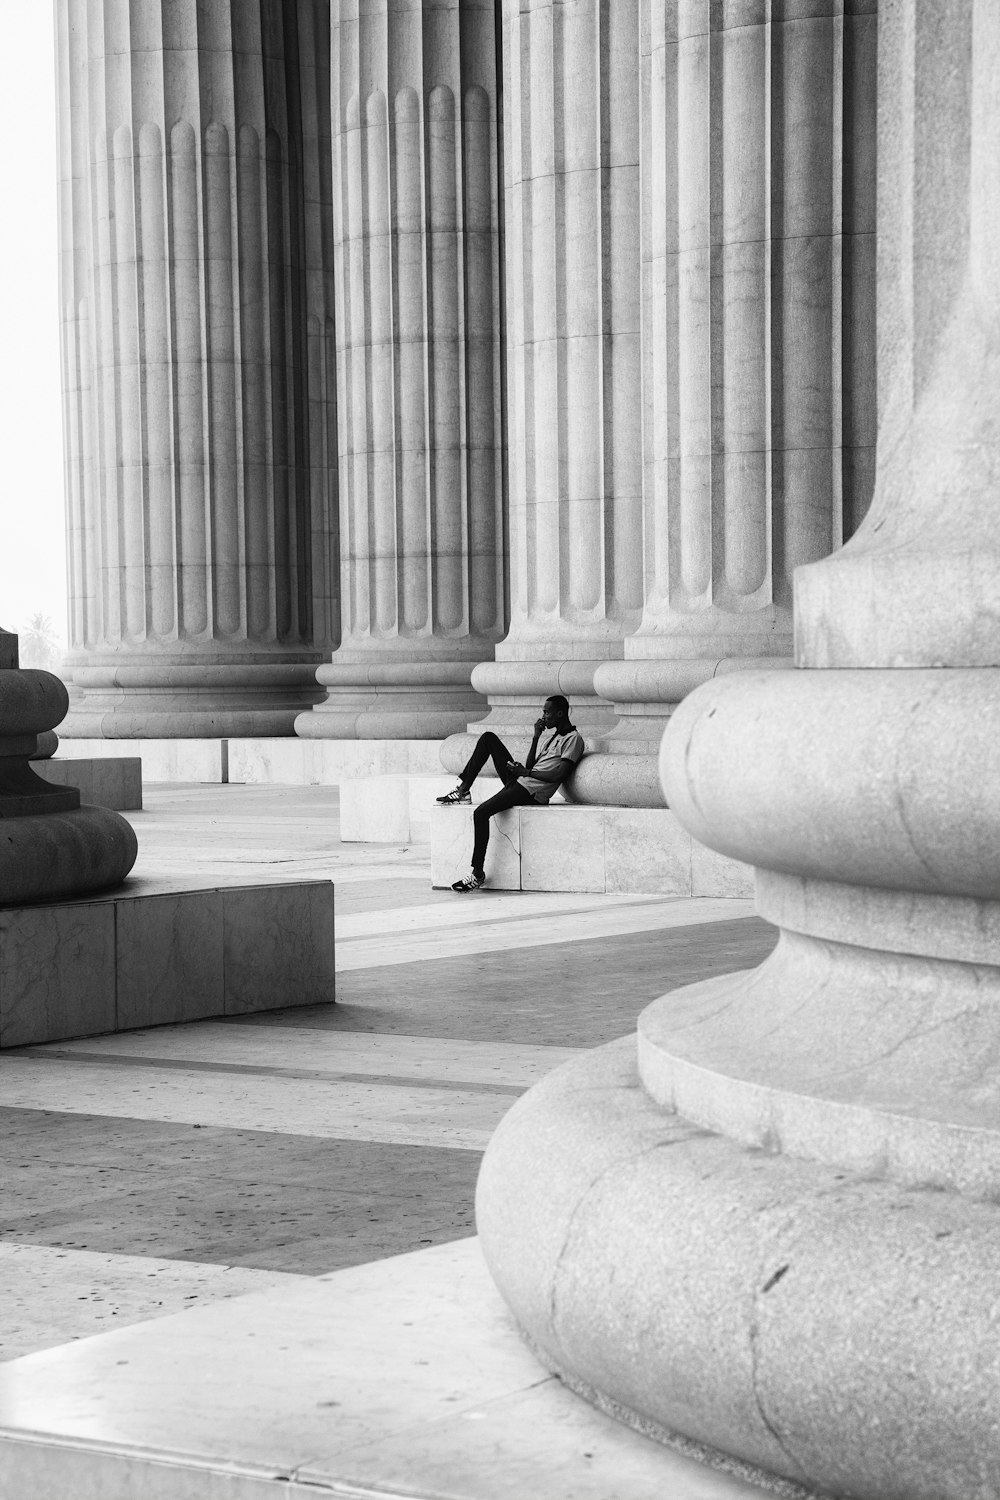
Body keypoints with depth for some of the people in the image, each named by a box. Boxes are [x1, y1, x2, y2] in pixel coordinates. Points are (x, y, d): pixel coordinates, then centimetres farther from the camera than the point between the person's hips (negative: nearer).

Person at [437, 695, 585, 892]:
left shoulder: (573, 739, -7)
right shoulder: (554, 735, 22)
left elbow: (559, 775, -18)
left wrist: (526, 772, -10)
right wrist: (536, 737, 7)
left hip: (531, 791, -9)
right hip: (519, 782, 9)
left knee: (481, 813, -24)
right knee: (488, 738, 7)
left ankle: (477, 874, -20)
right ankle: (463, 790, 2)